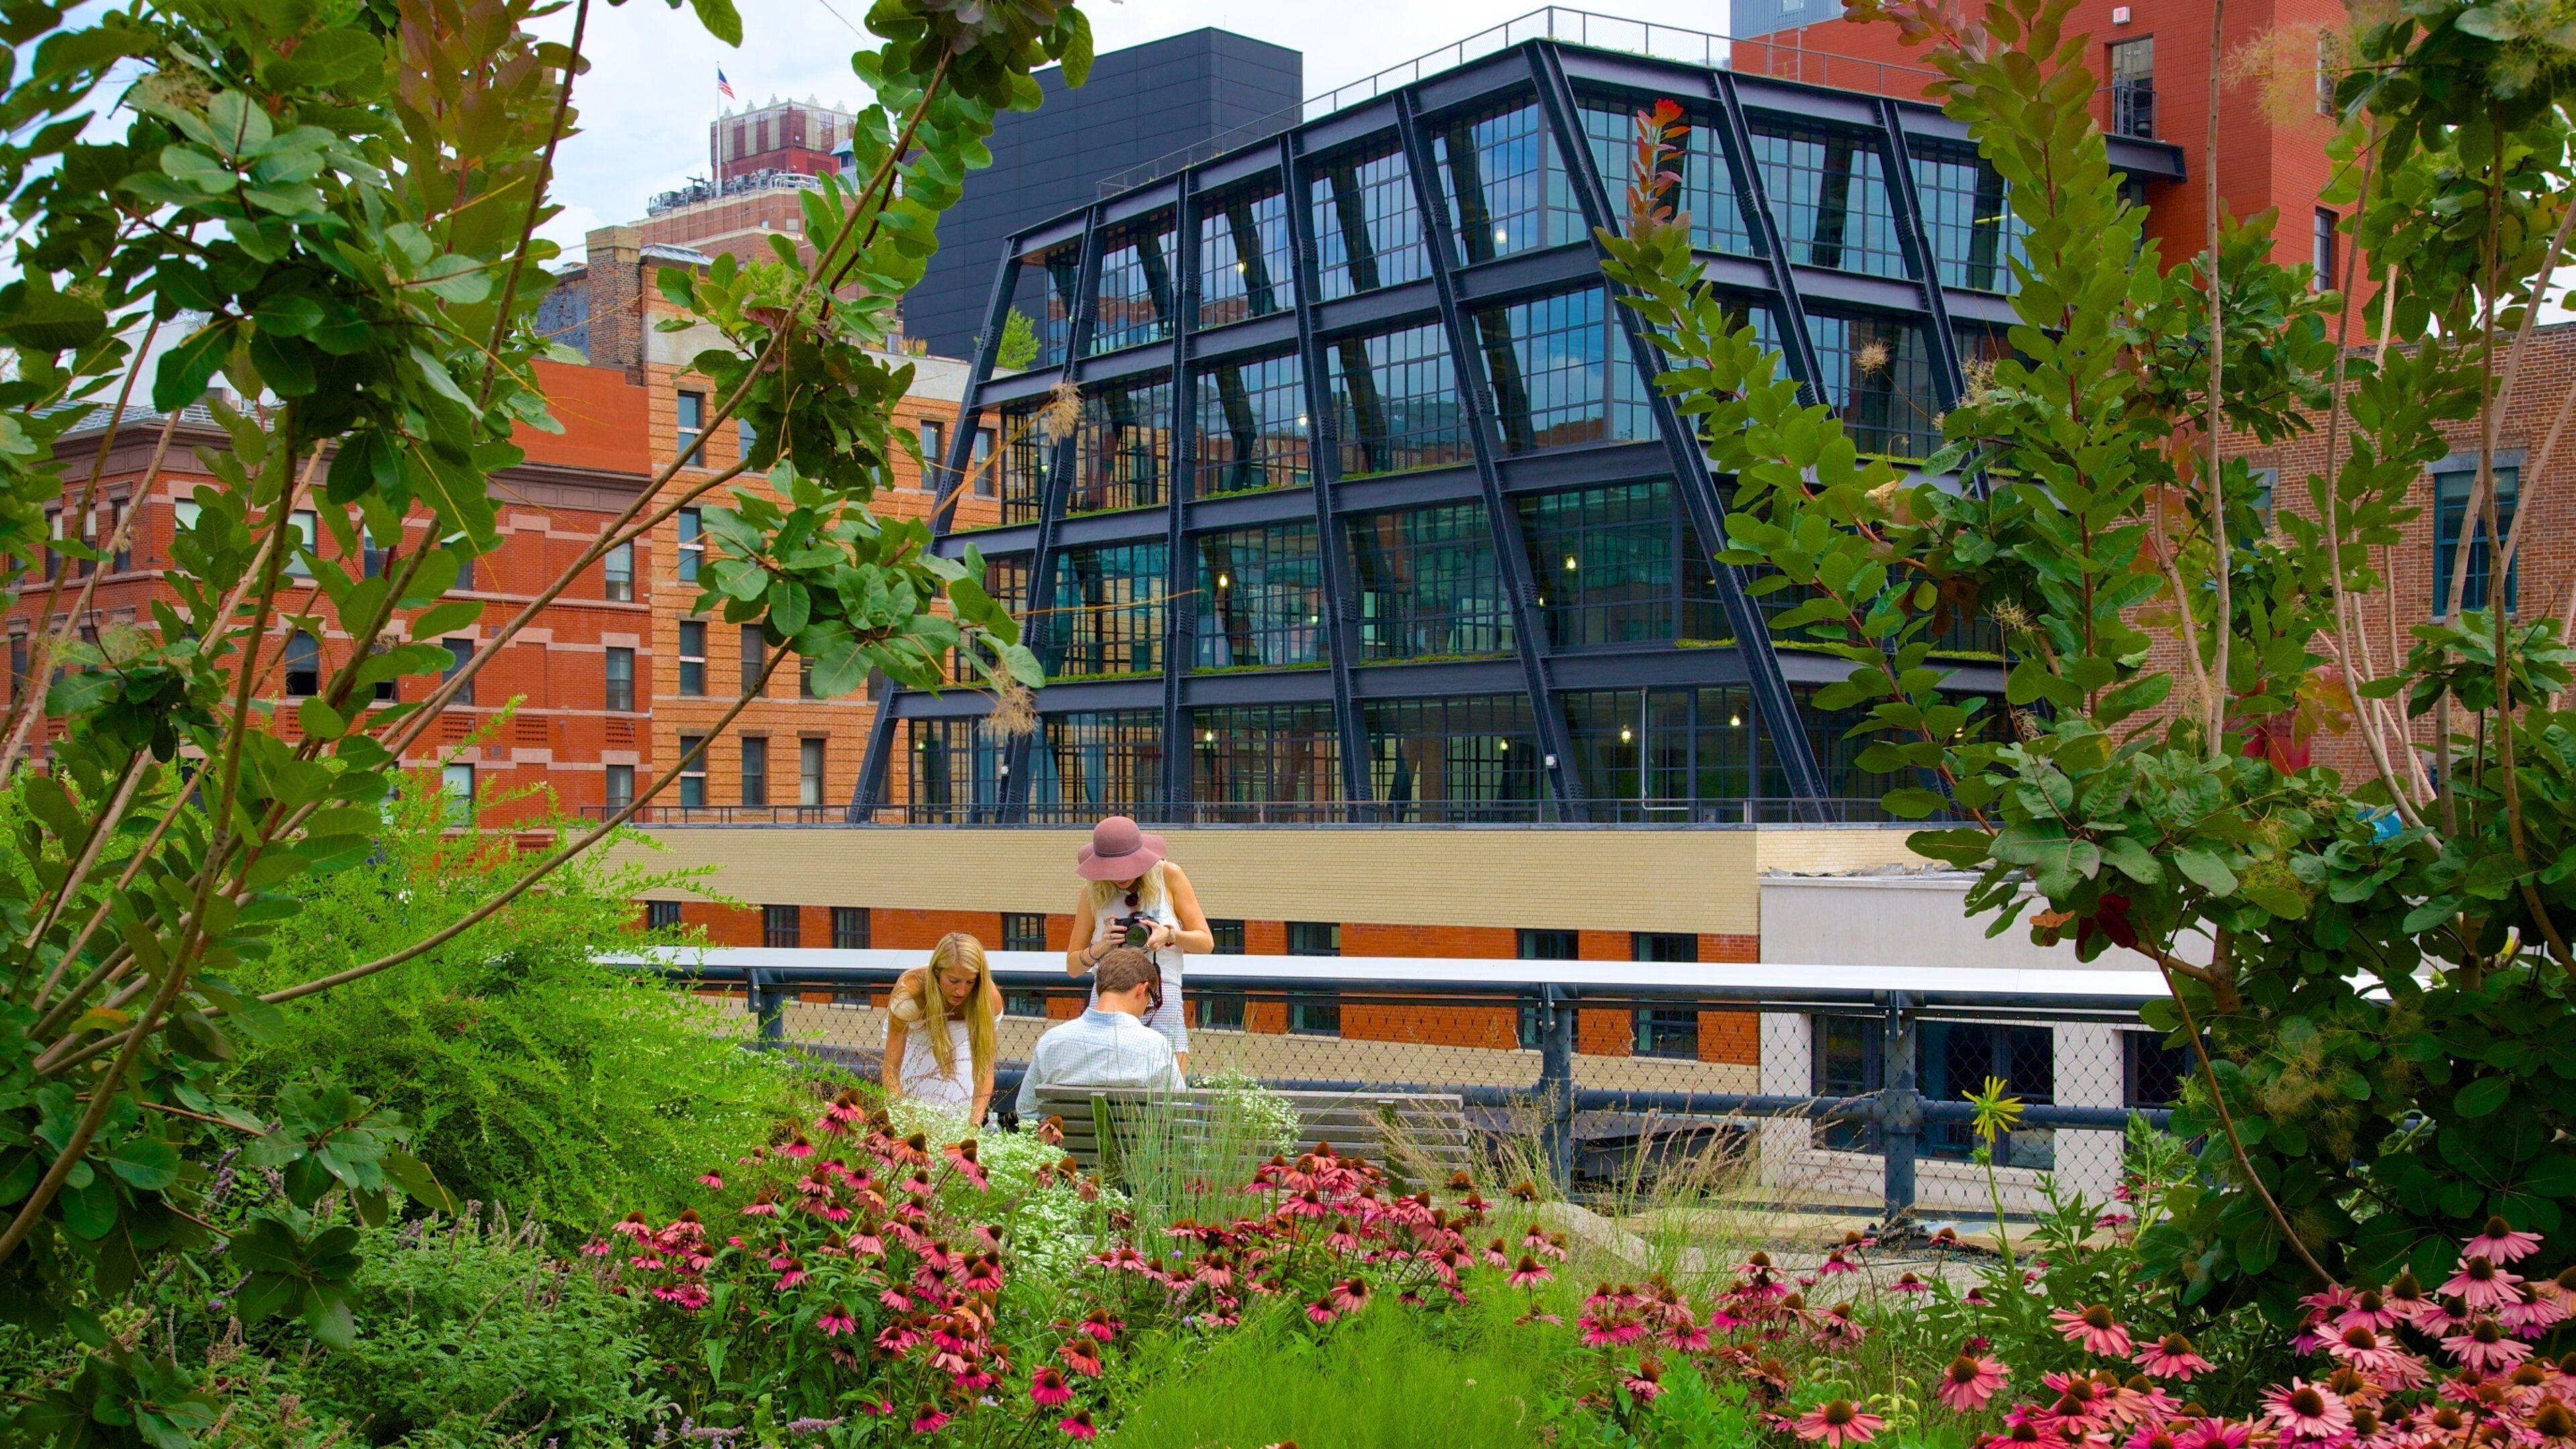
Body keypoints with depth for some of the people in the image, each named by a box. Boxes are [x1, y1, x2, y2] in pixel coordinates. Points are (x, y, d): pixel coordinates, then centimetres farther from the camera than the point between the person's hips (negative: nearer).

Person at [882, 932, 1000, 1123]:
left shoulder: (990, 999, -33)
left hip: (959, 1041, 1)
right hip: (913, 1039, -1)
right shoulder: (909, 994, -39)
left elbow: (985, 1068, -28)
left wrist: (974, 1123, -40)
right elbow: (891, 1070, -35)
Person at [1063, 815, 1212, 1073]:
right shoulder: (1093, 894, 7)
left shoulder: (1168, 875, 3)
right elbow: (1072, 967, 10)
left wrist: (1170, 935, -13)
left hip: (1163, 1006, -1)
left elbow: (1206, 942, 6)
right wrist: (1100, 947, -10)